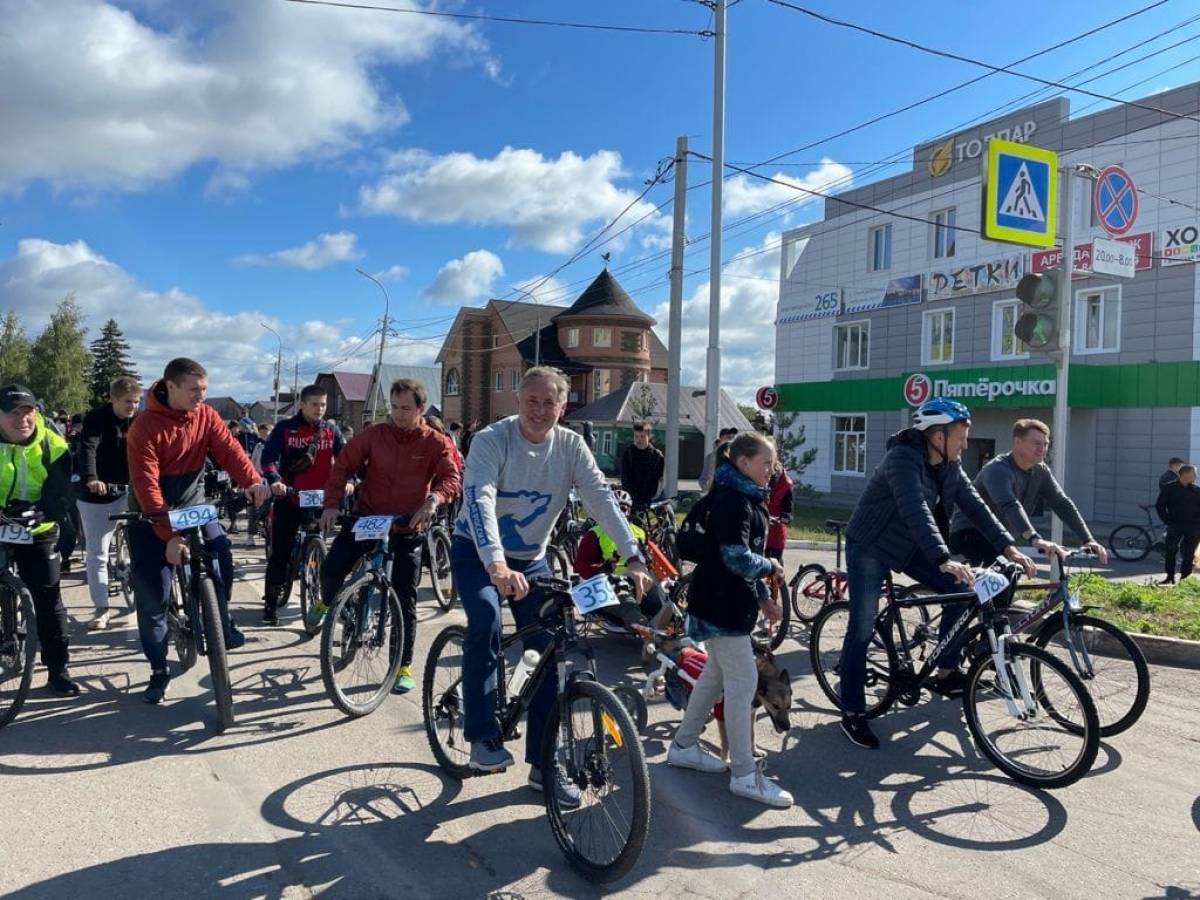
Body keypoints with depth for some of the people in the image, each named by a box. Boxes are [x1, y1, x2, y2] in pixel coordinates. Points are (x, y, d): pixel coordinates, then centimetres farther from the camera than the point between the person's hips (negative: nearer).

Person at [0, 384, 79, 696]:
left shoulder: (53, 446, -11)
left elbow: (59, 495, -14)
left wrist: (38, 512, -33)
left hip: (38, 531, 0)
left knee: (49, 600, 3)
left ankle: (58, 670, 12)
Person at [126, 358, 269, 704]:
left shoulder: (206, 416, -6)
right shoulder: (146, 426, -20)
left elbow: (229, 449, -19)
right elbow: (146, 485, -25)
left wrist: (252, 482, -40)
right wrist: (169, 535, -32)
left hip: (192, 504, 4)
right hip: (151, 514, -3)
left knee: (220, 553, -20)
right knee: (151, 595, -3)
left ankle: (221, 623, 6)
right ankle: (159, 671, 12)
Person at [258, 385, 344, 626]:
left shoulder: (332, 431, 6)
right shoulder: (285, 429, -2)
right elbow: (269, 457, -10)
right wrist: (274, 480, -28)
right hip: (289, 500, -2)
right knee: (280, 553, 1)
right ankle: (271, 604, 10)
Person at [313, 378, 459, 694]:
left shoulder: (435, 443, -6)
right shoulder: (374, 434, -3)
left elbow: (452, 478, -17)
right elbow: (343, 465, -1)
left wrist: (434, 499, -38)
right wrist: (332, 504, -15)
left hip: (408, 528, -1)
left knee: (405, 600, 1)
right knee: (331, 569, -13)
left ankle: (404, 666, 16)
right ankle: (326, 601, 26)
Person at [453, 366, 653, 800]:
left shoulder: (571, 446, -12)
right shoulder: (491, 440, -22)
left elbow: (603, 499, -20)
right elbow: (479, 501, -36)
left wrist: (633, 558, -34)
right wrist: (498, 565, -53)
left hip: (531, 558, 4)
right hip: (477, 551, -4)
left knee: (547, 653, 0)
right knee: (486, 621, -31)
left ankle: (544, 764, 14)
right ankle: (483, 736, -14)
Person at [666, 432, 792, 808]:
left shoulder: (745, 498, 15)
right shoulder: (732, 500, -19)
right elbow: (738, 558, -27)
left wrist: (763, 597, 13)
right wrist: (770, 566, -9)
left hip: (730, 600, 11)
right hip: (721, 604, -11)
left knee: (716, 674, 19)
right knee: (743, 682, -7)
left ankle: (683, 746, 31)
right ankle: (745, 774, 1)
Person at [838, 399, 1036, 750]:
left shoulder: (949, 465, -3)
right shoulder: (903, 459, -28)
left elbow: (974, 505, -5)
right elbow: (916, 511, -40)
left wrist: (1009, 547, -15)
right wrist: (944, 560, -50)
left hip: (908, 546, 8)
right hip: (870, 548, -8)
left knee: (961, 590, -3)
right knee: (862, 629, -7)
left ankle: (946, 673, 13)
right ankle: (852, 713, 2)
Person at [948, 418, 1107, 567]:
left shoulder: (1041, 471, 0)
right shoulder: (998, 469, -24)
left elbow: (1063, 504, -3)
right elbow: (1009, 506, -41)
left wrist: (1089, 540, -14)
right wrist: (1035, 539, -55)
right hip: (969, 534, -9)